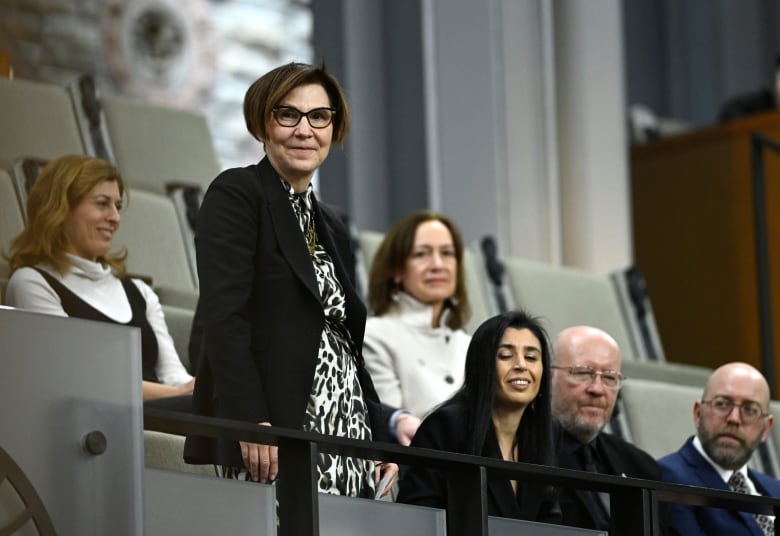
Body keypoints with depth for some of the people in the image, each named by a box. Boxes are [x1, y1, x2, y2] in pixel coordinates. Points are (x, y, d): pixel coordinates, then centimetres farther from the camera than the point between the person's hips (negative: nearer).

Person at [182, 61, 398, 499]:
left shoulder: (330, 228, 22)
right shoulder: (236, 196, -1)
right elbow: (222, 316, -12)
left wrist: (380, 437, 14)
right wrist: (251, 422, -22)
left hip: (348, 433, 7)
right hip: (274, 432, -7)